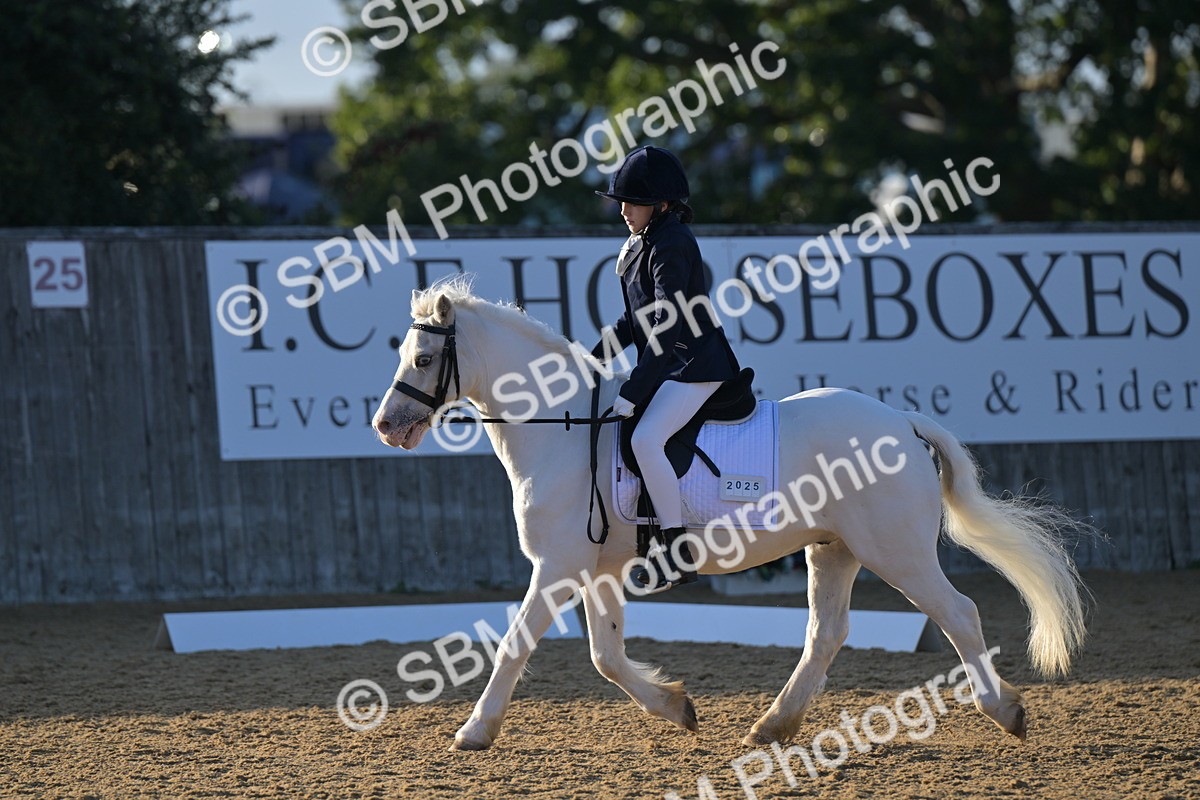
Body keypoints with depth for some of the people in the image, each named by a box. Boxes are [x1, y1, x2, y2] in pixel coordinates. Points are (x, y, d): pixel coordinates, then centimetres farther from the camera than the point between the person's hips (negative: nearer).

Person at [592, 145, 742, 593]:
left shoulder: (670, 246, -18)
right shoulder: (640, 244, 13)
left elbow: (668, 327, -24)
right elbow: (636, 320, 22)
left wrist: (632, 392, -26)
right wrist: (595, 360, 13)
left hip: (694, 366, -11)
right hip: (666, 366, 11)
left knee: (645, 440, -29)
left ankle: (677, 556, -26)